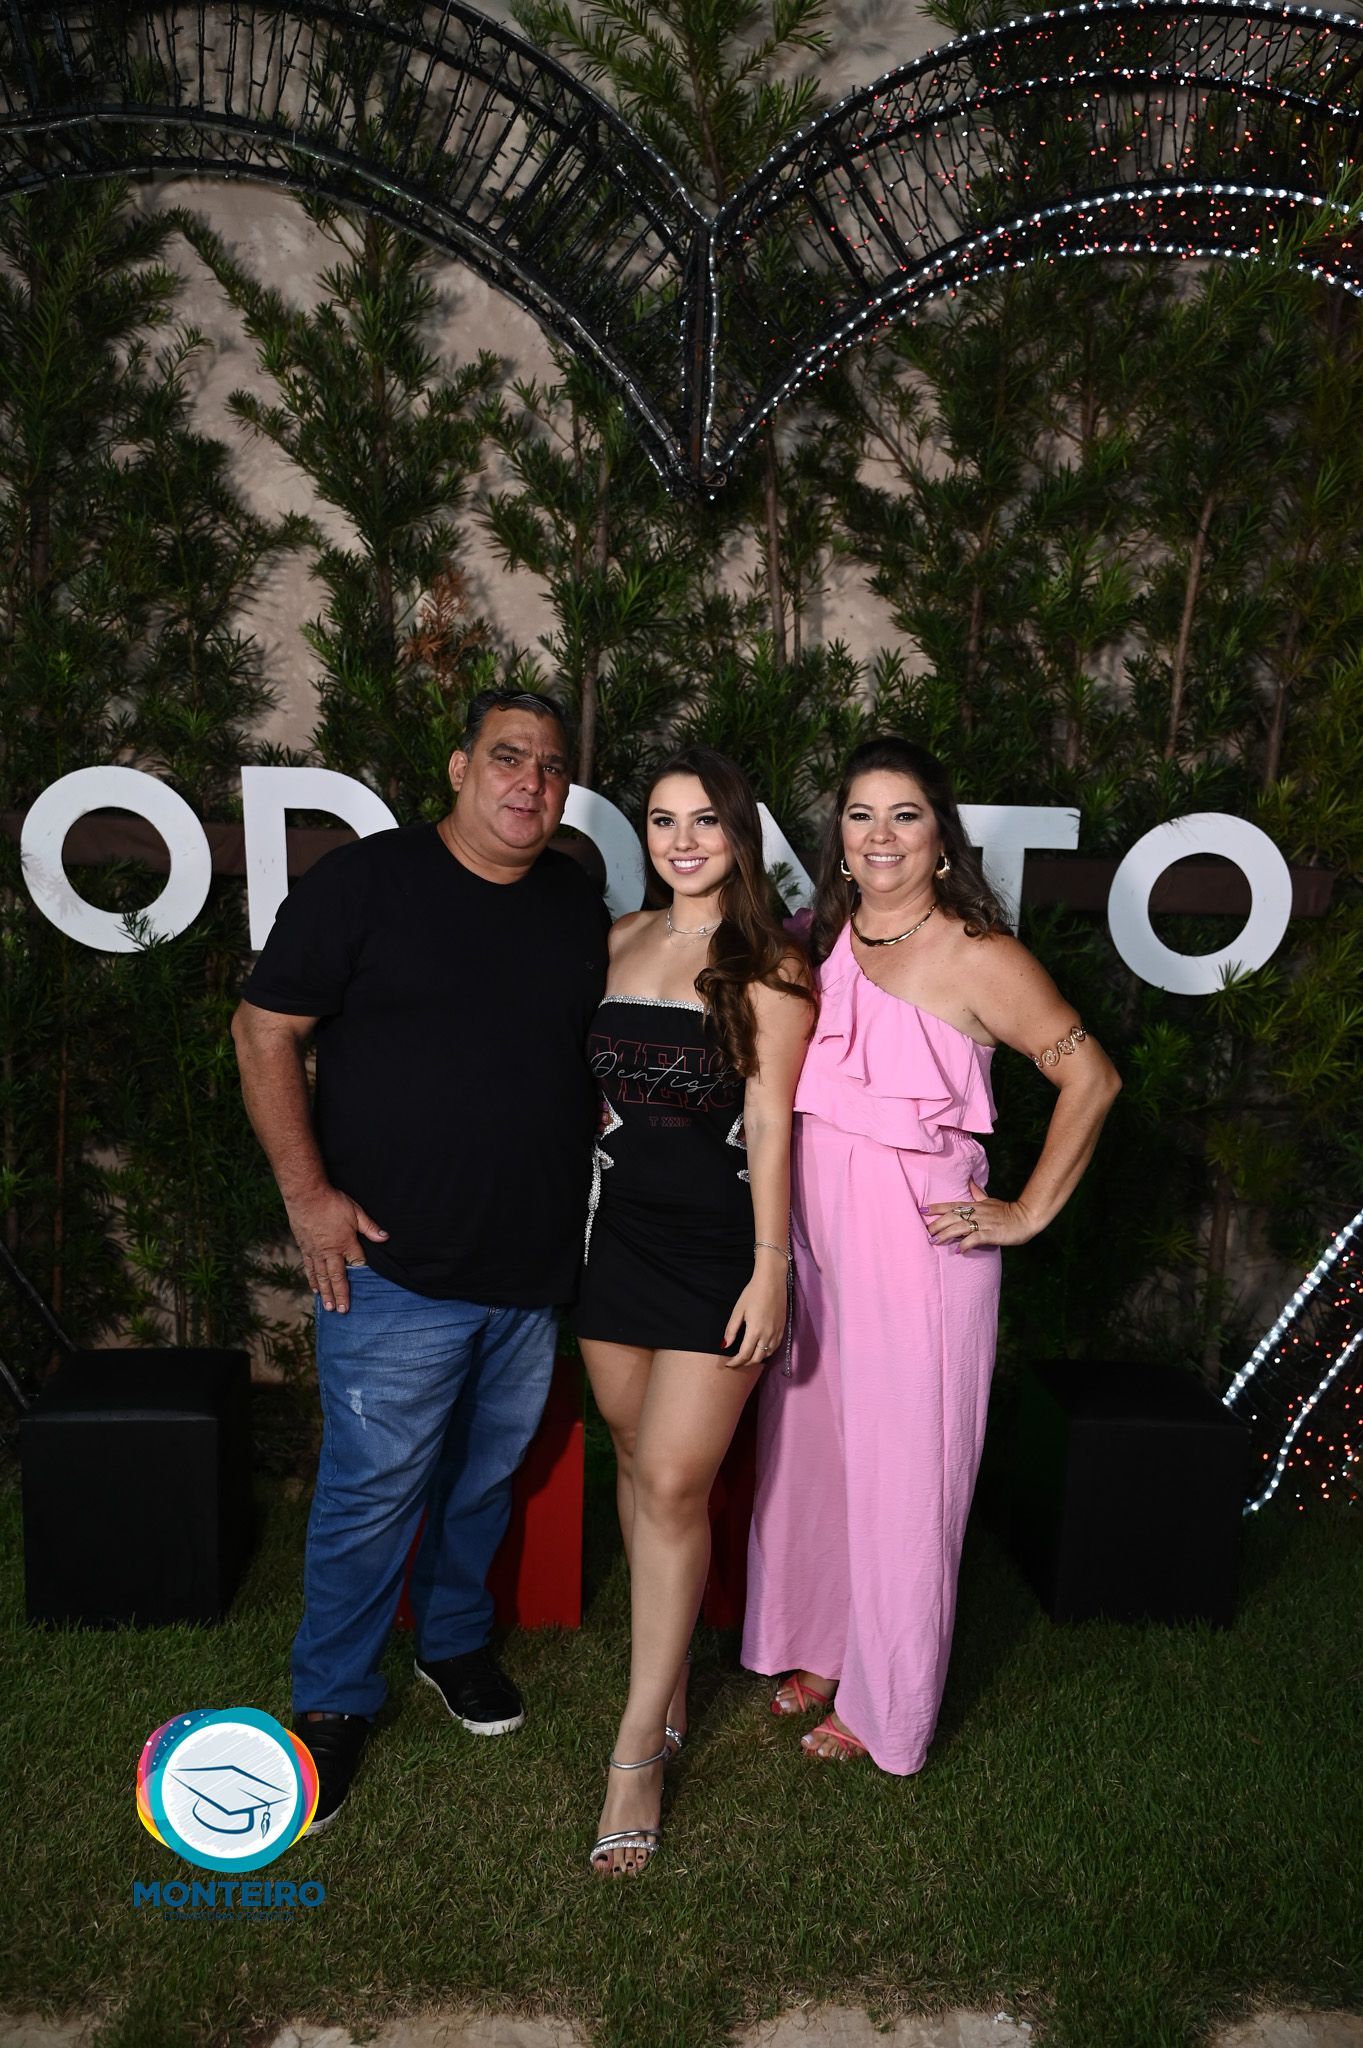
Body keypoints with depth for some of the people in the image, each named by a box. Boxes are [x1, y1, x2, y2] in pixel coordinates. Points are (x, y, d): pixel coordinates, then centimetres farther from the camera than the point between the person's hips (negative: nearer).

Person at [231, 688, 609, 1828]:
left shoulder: (579, 905, 7)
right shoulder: (367, 880, -8)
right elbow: (266, 1032, -7)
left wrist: (593, 1192, 10)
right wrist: (307, 1191, -13)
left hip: (534, 1269, 5)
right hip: (395, 1266, -5)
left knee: (487, 1477, 20)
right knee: (373, 1491, 4)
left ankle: (457, 1638, 44)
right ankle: (334, 1698, 27)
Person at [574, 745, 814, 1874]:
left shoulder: (770, 965, -6)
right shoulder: (622, 942, 9)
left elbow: (769, 1123, -9)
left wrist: (770, 1268, -11)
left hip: (720, 1240, -5)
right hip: (620, 1224, 5)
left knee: (675, 1483, -5)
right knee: (636, 1462, 14)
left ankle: (638, 1751, 7)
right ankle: (668, 1673, 34)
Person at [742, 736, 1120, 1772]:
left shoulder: (977, 957, -12)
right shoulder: (825, 939, 7)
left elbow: (1091, 1077, -10)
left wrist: (1029, 1213, -9)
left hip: (918, 1243, -6)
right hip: (816, 1235, 6)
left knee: (902, 1471, 7)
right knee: (812, 1445, 17)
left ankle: (887, 1706, 26)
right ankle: (824, 1648, 39)